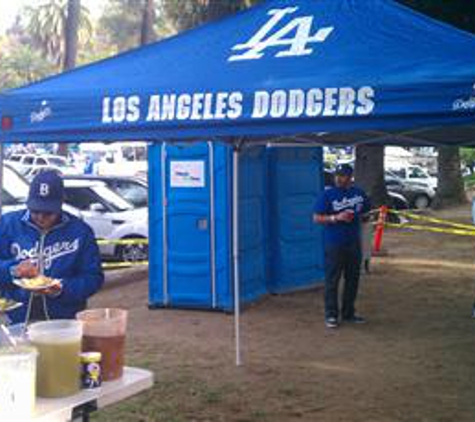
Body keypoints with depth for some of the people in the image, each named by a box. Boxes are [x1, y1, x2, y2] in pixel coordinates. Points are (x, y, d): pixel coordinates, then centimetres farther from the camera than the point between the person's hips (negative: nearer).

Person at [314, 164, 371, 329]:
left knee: (352, 279, 12)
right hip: (334, 244, -5)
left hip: (354, 243, 5)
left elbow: (365, 213, 21)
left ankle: (349, 313, 25)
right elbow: (317, 218, -8)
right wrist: (336, 218, -20)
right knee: (332, 280, -2)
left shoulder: (359, 193, 7)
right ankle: (331, 315, 6)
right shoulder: (327, 195, -7)